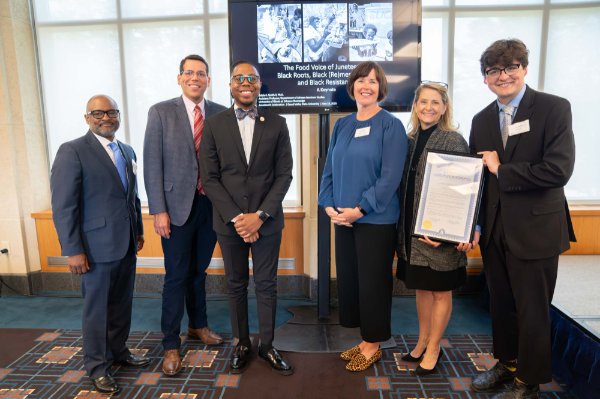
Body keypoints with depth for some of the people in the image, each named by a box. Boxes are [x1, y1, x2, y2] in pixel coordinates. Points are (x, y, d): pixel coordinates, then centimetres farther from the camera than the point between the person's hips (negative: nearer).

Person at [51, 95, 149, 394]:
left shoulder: (127, 152, 11)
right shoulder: (72, 151, -10)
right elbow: (63, 206, -13)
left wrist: (138, 231, 16)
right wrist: (72, 250, -16)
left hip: (127, 245, 6)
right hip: (97, 246, -6)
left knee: (122, 304, 17)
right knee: (96, 308, 7)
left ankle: (119, 351, 35)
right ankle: (97, 366, 24)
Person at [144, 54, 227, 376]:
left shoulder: (221, 114, 4)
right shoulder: (161, 112, -3)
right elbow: (152, 164, -6)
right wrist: (158, 210, -11)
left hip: (211, 205, 3)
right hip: (177, 206, -2)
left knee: (199, 270, 17)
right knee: (176, 276, 4)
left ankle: (198, 325, 37)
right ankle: (171, 344, 20)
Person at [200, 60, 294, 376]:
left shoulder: (277, 123, 1)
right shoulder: (214, 124, 1)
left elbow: (284, 175, -2)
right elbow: (209, 177, -3)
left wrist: (261, 215, -12)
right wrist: (235, 217, -11)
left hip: (267, 220, 0)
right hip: (229, 221, 1)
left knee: (266, 285, 9)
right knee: (236, 285, 13)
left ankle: (267, 344, 27)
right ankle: (242, 343, 30)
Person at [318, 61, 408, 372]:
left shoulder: (390, 125, -6)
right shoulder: (342, 125, 10)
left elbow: (390, 176, -14)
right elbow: (330, 169, 10)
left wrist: (359, 209, -17)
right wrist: (329, 205, -3)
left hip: (375, 219, -5)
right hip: (342, 217, 6)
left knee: (373, 280, 5)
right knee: (348, 278, 12)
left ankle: (373, 345, 25)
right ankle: (365, 340, 30)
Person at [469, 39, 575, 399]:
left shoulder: (554, 108, -8)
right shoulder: (482, 120, 8)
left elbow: (558, 169, -20)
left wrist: (502, 171, -13)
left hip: (535, 229, -5)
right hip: (494, 229, 5)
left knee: (532, 311, 8)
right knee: (501, 304, 18)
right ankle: (507, 362, 39)